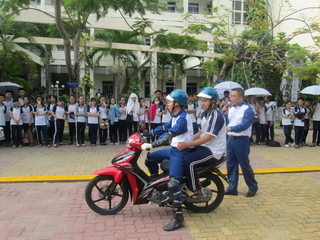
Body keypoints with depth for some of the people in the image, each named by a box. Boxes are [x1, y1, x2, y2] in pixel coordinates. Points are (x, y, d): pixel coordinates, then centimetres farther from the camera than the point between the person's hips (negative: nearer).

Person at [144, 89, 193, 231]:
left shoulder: (183, 118, -19)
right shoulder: (175, 116, 13)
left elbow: (170, 134, -30)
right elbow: (165, 127, 22)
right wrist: (149, 133, 16)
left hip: (181, 152, -10)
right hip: (174, 149, 10)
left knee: (173, 184, -18)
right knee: (150, 158, 15)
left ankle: (178, 218, -12)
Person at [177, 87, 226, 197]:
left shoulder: (216, 116, -18)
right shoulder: (205, 114, 12)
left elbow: (207, 137, -23)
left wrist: (187, 144, -26)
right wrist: (185, 141, -2)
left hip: (214, 150, -9)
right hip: (203, 146, 10)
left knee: (189, 161, -27)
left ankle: (193, 189, -10)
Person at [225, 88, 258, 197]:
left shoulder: (247, 109, -9)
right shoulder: (231, 109, 14)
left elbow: (245, 125, -22)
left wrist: (230, 128, -29)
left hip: (241, 140, -7)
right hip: (230, 139, 7)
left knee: (244, 165, 2)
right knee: (231, 164, 9)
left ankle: (253, 187, 21)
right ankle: (232, 188, 20)